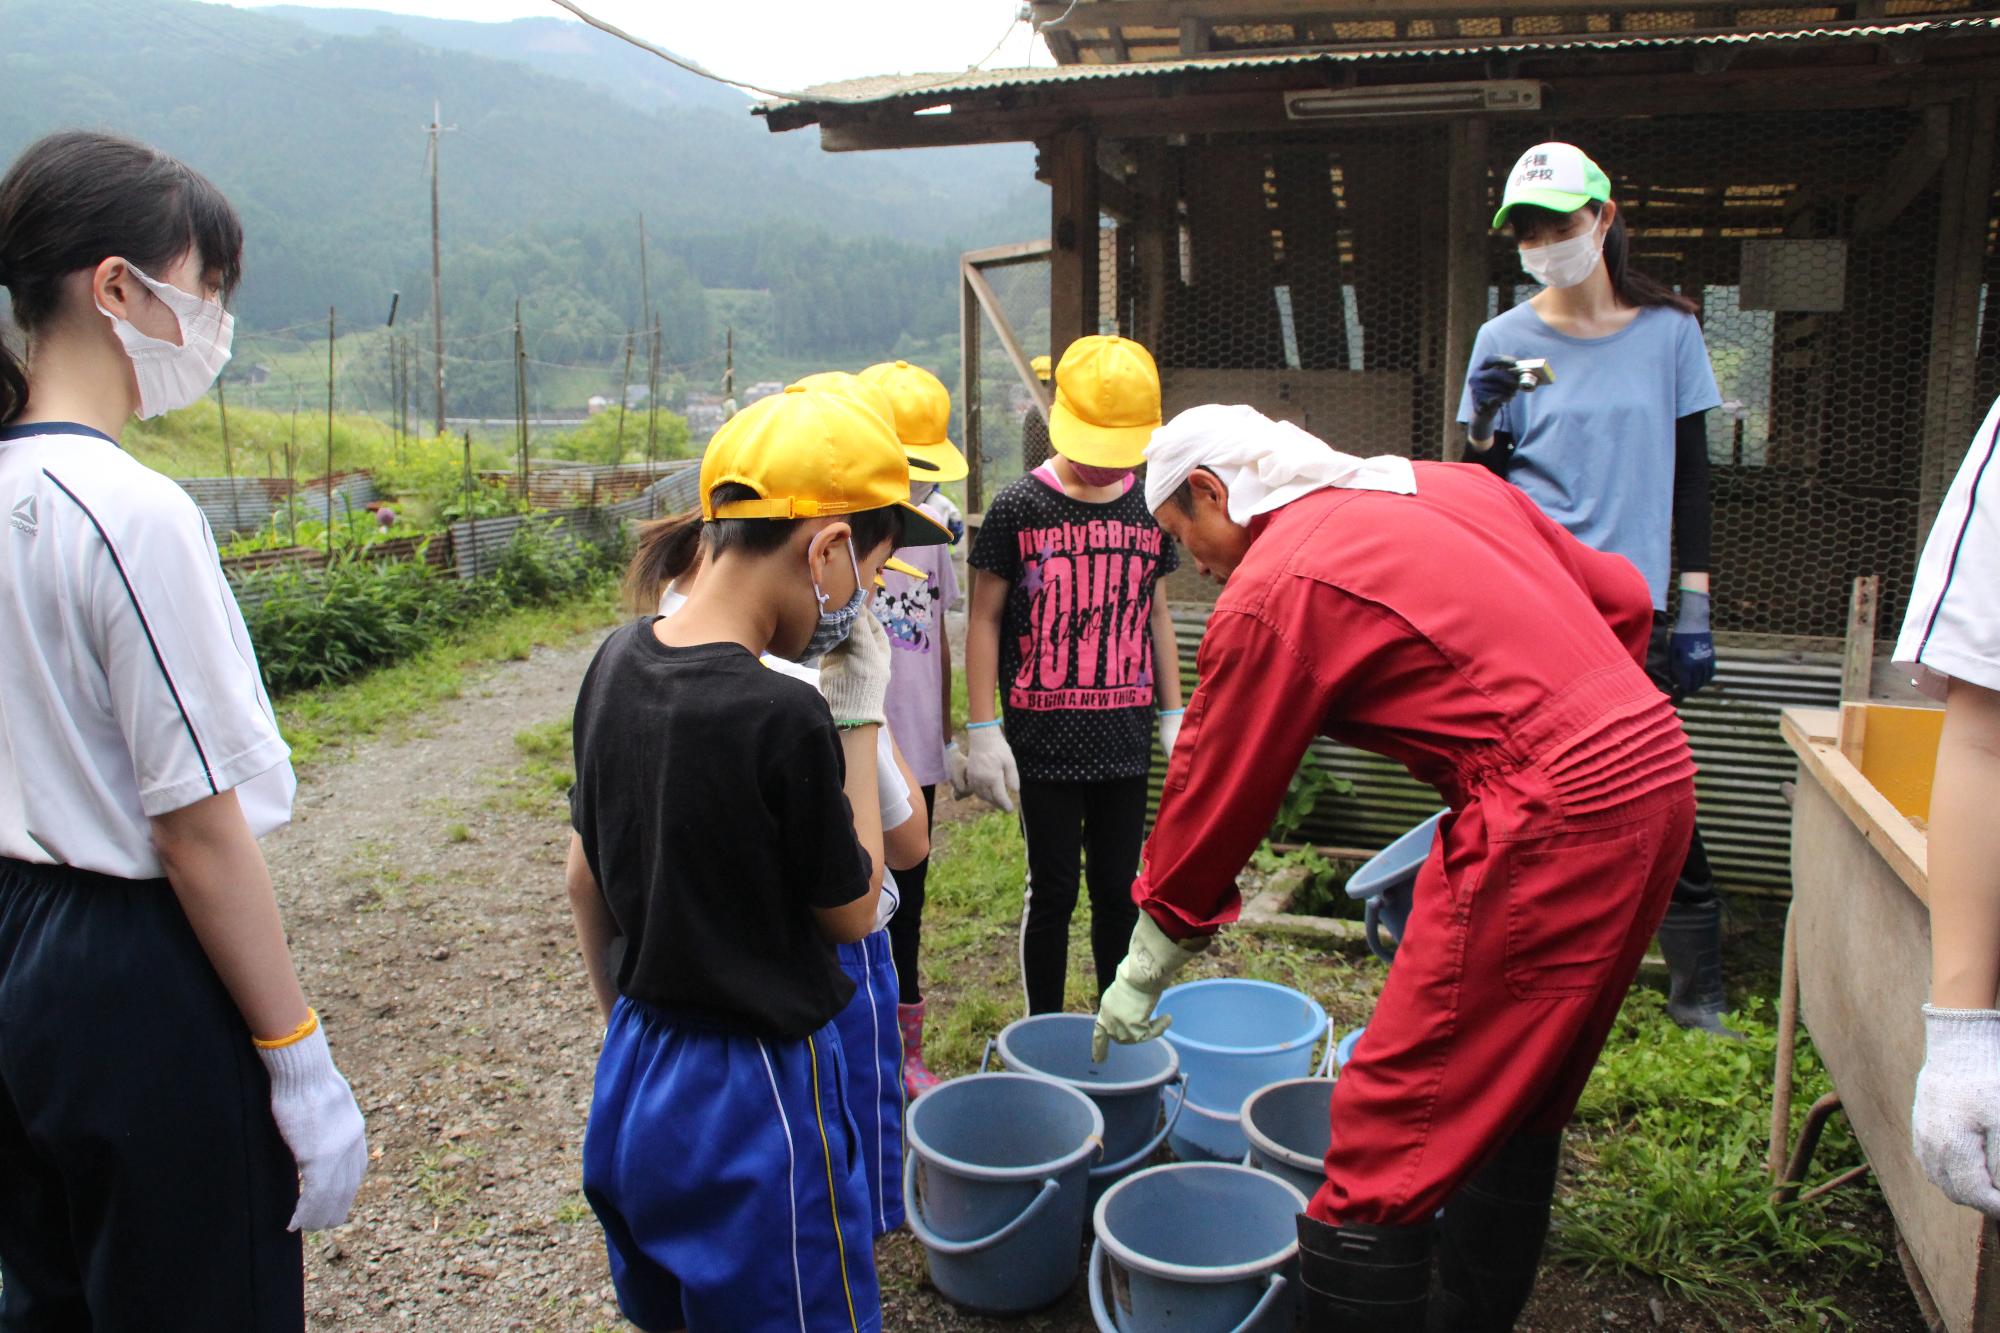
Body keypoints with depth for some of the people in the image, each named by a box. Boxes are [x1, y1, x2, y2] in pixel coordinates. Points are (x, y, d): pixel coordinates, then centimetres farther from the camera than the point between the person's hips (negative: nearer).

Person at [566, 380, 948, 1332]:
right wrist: (858, 716, -11)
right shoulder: (782, 717, -27)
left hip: (632, 1078, 8)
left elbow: (584, 879, 7)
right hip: (754, 1100, -7)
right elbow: (852, 912, -12)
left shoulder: (617, 663, -4)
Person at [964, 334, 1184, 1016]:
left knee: (1118, 891, 12)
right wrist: (981, 728, -7)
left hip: (1125, 737, 3)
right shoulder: (1020, 506, -6)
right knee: (1053, 892, 6)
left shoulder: (1148, 507, 5)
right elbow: (984, 619, -3)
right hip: (1044, 741, -3)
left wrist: (1173, 715, 12)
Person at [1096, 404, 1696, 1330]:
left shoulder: (1270, 593, -6)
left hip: (1549, 820, -9)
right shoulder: (1448, 485, 16)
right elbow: (1622, 599, 19)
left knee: (1386, 1132, -1)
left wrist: (1143, 971, 14)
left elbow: (1212, 798, 1)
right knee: (1512, 1106, 23)